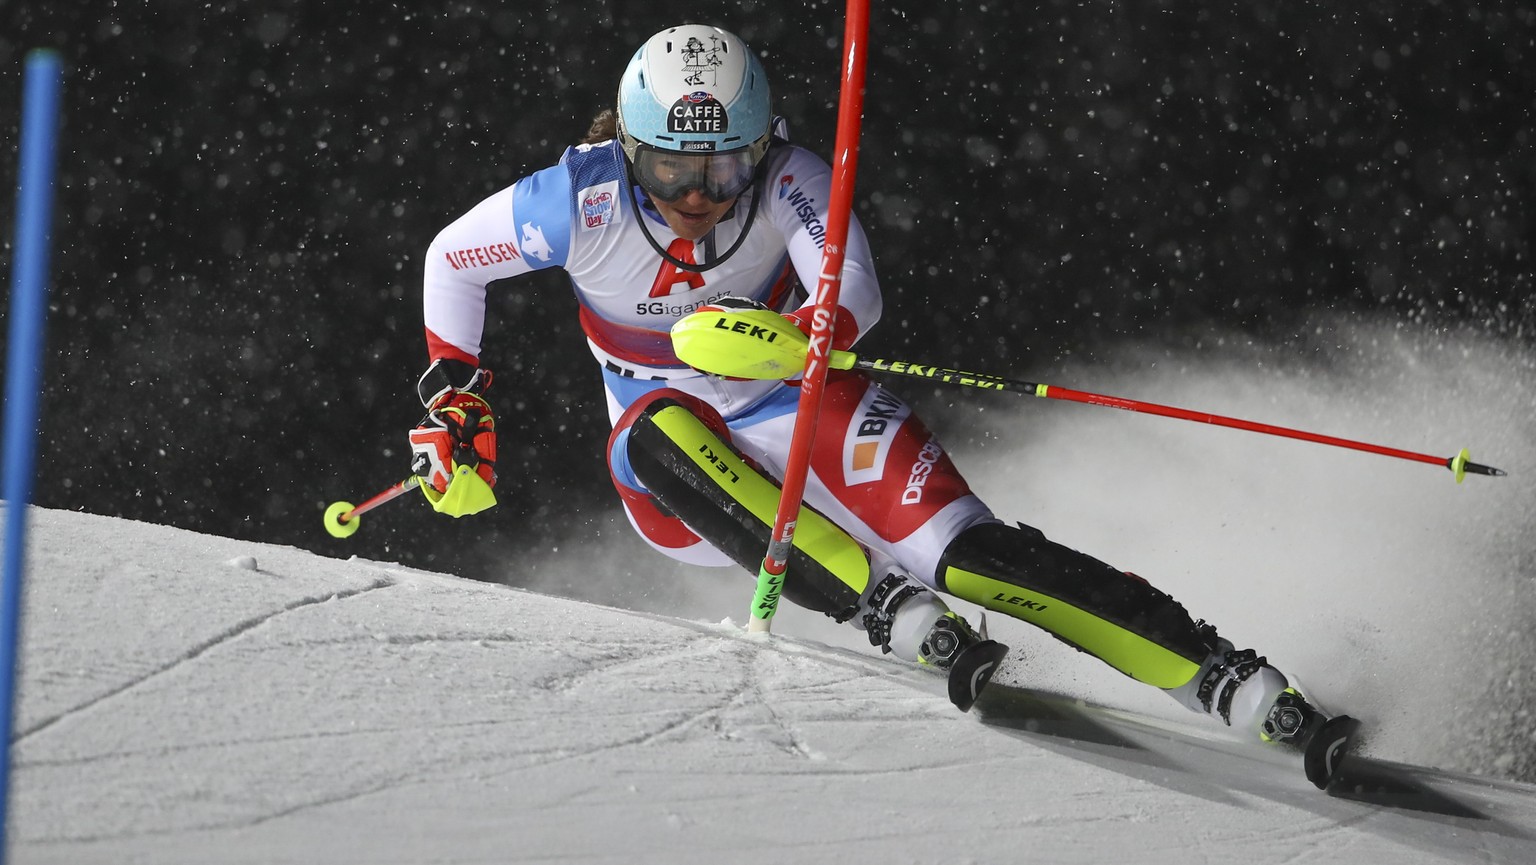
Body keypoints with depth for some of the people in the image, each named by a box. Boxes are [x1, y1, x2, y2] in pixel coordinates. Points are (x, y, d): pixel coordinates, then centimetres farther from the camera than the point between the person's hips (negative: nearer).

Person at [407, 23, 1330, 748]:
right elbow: (451, 258, -2)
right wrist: (455, 402, -6)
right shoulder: (583, 200, -18)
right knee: (658, 431, -36)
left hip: (800, 413, -1)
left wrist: (794, 336, -55)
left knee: (965, 555, -22)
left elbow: (858, 296, -34)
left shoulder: (786, 180, -20)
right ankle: (882, 605, -42)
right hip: (679, 491, 1)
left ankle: (1223, 675, -23)